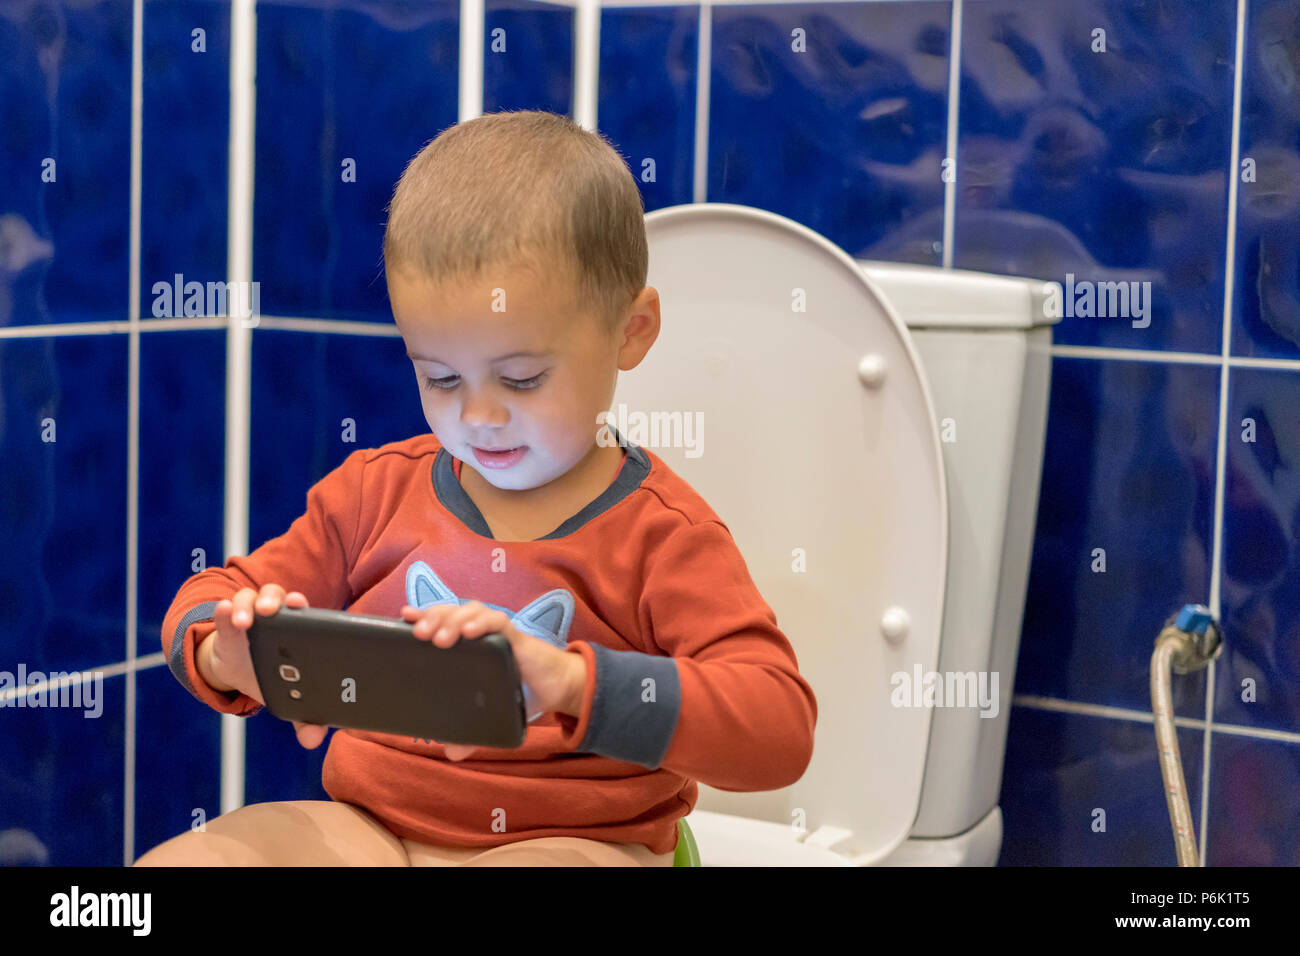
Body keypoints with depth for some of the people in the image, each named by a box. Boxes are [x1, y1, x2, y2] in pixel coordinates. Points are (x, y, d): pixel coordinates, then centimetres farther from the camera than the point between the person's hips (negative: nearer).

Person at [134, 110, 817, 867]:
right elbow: (209, 604, 19)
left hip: (568, 841, -4)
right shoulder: (379, 489, 11)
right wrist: (225, 653, -10)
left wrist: (573, 682, -30)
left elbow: (780, 730, -15)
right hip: (364, 825, 4)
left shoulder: (665, 535, -3)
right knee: (174, 862, -19)